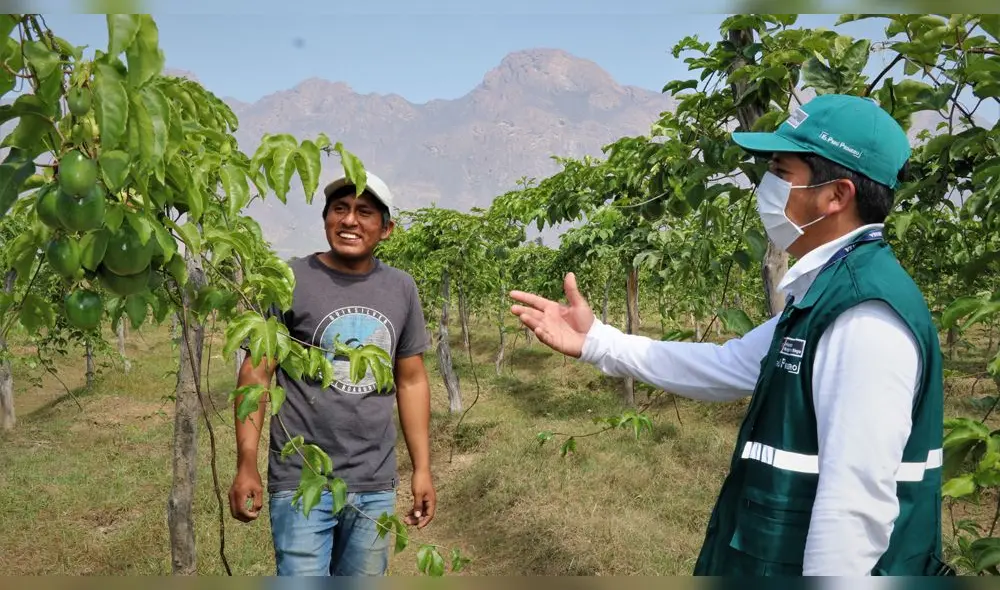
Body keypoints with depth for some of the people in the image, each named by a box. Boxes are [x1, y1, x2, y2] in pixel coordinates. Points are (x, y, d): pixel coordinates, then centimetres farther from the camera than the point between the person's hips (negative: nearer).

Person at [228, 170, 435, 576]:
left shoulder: (401, 289, 5)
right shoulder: (288, 282, -6)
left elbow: (412, 380, 9)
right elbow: (256, 374, -6)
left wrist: (422, 469, 7)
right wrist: (246, 465, -13)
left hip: (376, 487, 4)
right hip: (301, 483, -4)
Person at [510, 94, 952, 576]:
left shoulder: (867, 316, -26)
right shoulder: (829, 293, 6)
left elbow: (858, 501, -28)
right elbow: (728, 366, 11)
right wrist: (596, 341, 8)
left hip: (825, 563, -9)